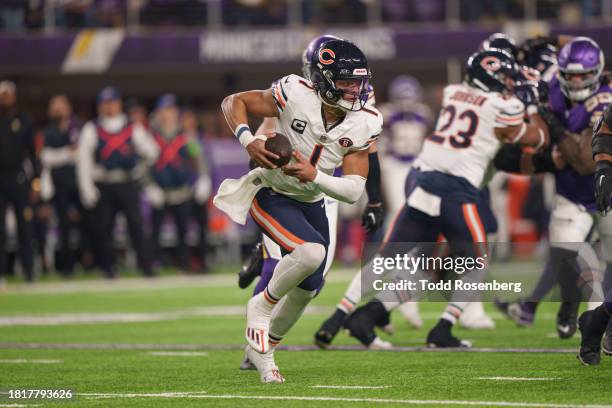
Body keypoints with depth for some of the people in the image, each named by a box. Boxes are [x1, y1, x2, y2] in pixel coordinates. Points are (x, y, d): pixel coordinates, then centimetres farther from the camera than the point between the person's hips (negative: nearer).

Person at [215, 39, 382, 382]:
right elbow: (234, 102, -13)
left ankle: (262, 347, 39)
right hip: (272, 196, -6)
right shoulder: (296, 95, -25)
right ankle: (262, 307, -4)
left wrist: (313, 176, -35)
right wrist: (248, 140, -30)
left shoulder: (364, 125, -15)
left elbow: (354, 190, -19)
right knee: (311, 252, -31)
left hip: (312, 204, 6)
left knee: (308, 288, 12)